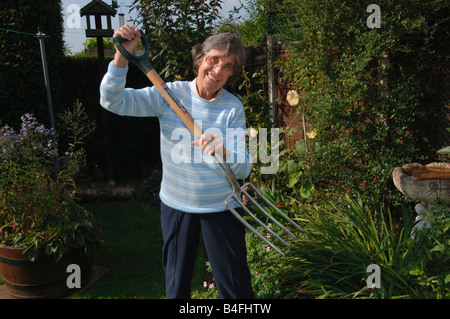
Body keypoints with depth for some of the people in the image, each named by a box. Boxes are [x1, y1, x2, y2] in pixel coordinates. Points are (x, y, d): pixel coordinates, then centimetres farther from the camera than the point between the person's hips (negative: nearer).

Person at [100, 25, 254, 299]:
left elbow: (244, 170, -14)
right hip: (175, 204, 1)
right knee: (176, 286, 21)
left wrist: (224, 152, -36)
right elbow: (113, 101, -16)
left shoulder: (233, 107, -9)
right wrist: (122, 56, -30)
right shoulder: (169, 94, -8)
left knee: (236, 287, 10)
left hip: (220, 208, -1)